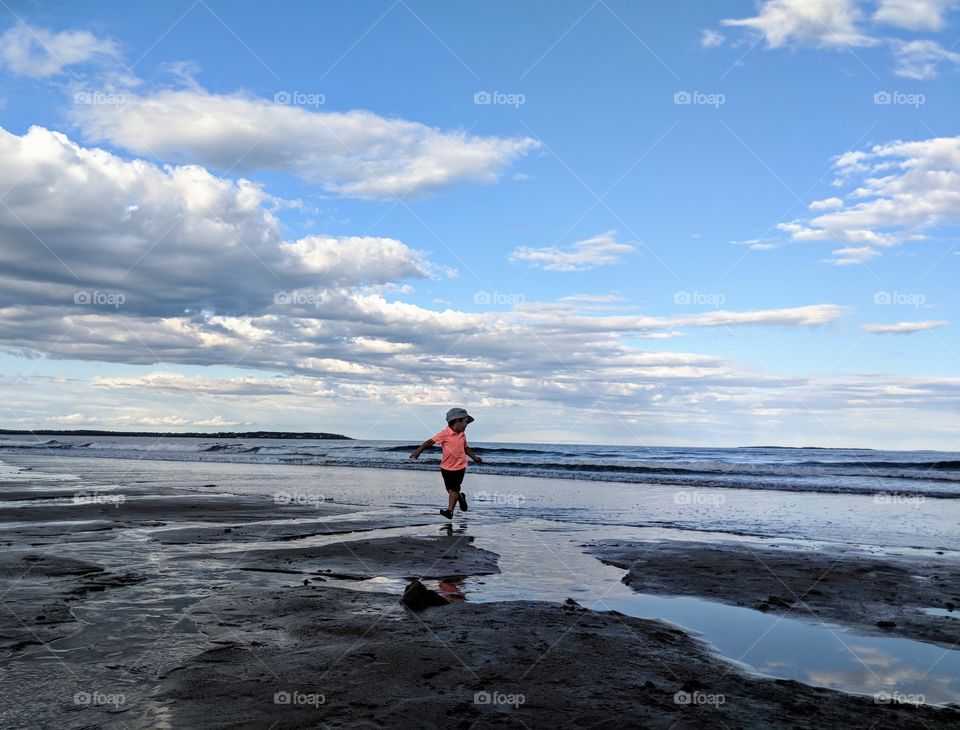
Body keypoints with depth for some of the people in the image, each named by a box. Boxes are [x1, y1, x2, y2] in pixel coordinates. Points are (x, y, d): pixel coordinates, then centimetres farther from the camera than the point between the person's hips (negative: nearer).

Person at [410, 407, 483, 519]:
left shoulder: (462, 435, 3)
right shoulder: (445, 434, -13)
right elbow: (431, 441, -15)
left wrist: (475, 457, 15)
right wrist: (419, 450, -22)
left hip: (460, 467, 2)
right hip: (446, 467, -2)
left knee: (453, 489, -4)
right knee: (450, 489, 10)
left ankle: (450, 510, 2)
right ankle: (460, 497, 39)